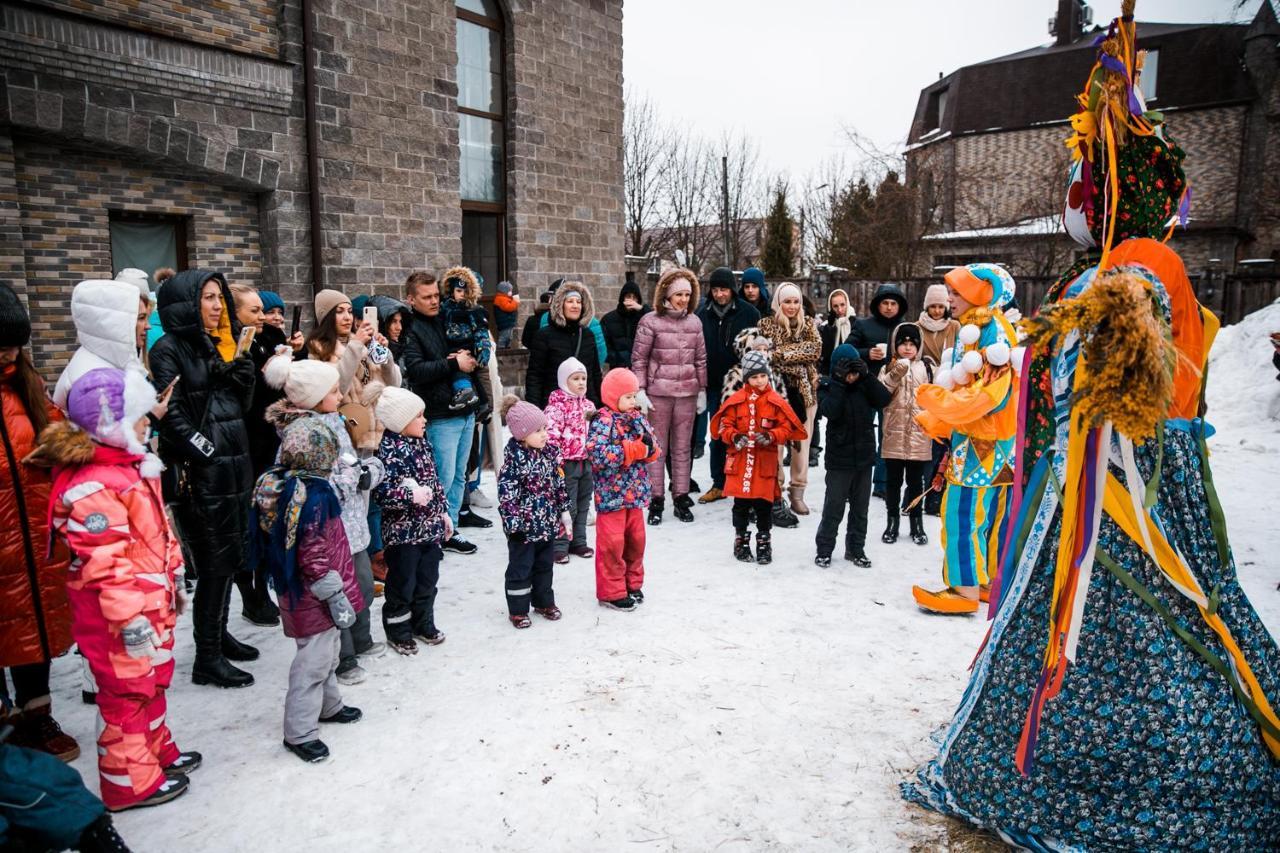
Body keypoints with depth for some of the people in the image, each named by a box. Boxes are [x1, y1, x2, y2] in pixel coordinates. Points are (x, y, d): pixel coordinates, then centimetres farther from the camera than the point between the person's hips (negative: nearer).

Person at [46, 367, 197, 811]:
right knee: (127, 690, 6)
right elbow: (105, 562, -27)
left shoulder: (134, 466, 8)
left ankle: (156, 750, 42)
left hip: (151, 600, 10)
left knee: (153, 678, 23)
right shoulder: (91, 486, -25)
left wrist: (174, 579, 21)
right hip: (114, 612, -10)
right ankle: (130, 782, 22)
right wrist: (129, 618, -26)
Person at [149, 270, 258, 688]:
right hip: (200, 473, -7)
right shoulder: (169, 349, -8)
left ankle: (219, 635, 29)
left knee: (232, 557, 14)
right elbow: (172, 415, -15)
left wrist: (244, 375, -3)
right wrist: (208, 454, -15)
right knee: (215, 563, -3)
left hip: (234, 466, 8)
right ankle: (207, 658, 8)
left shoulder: (220, 345, 14)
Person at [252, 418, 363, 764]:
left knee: (325, 652, 25)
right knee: (314, 660, 1)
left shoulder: (281, 485, 3)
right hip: (314, 597, -10)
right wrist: (336, 596, -18)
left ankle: (329, 706, 41)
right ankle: (299, 732, 11)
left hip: (294, 589, 10)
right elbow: (313, 556, -25)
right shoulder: (313, 495, -25)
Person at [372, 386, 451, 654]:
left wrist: (443, 511, 17)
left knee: (428, 579, 18)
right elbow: (382, 492, -24)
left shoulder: (422, 442, 6)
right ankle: (398, 631, 24)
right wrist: (411, 496, -34)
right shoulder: (389, 450, -19)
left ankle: (423, 624, 35)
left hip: (430, 526, 7)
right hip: (403, 531, -7)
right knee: (402, 583, 7)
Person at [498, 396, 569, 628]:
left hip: (548, 522, 6)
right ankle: (517, 610, 18)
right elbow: (506, 492, -19)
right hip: (524, 526, -6)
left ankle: (543, 602, 35)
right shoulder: (514, 459, -17)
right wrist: (513, 521, -23)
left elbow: (559, 484, 11)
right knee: (520, 568, 6)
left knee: (545, 565, 19)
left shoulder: (550, 452, 2)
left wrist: (565, 512, 12)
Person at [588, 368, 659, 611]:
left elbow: (656, 449, 12)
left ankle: (632, 584, 32)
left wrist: (649, 448, -13)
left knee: (636, 540, 16)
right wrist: (633, 449, -23)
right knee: (612, 543, 0)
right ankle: (611, 591, 13)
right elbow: (597, 454, -26)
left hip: (635, 493, 7)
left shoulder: (638, 418, 9)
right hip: (611, 495, -7)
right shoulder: (602, 420, -13)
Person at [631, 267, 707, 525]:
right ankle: (656, 501, 10)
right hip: (658, 392, -3)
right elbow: (639, 359, -3)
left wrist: (702, 391, 11)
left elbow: (701, 360, 14)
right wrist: (640, 391, -8)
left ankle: (681, 498, 18)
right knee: (657, 447, 3)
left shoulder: (694, 322, 9)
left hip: (687, 393, 3)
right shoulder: (650, 321, -3)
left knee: (683, 448, 9)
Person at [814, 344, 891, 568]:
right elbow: (830, 411, -21)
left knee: (860, 507, 13)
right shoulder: (828, 386, -5)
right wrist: (840, 382, -22)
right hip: (839, 458, -4)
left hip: (864, 456, 4)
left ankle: (855, 549, 25)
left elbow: (883, 400, -11)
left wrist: (866, 375, -17)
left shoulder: (865, 385, 4)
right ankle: (824, 549, 14)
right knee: (834, 507, 1)